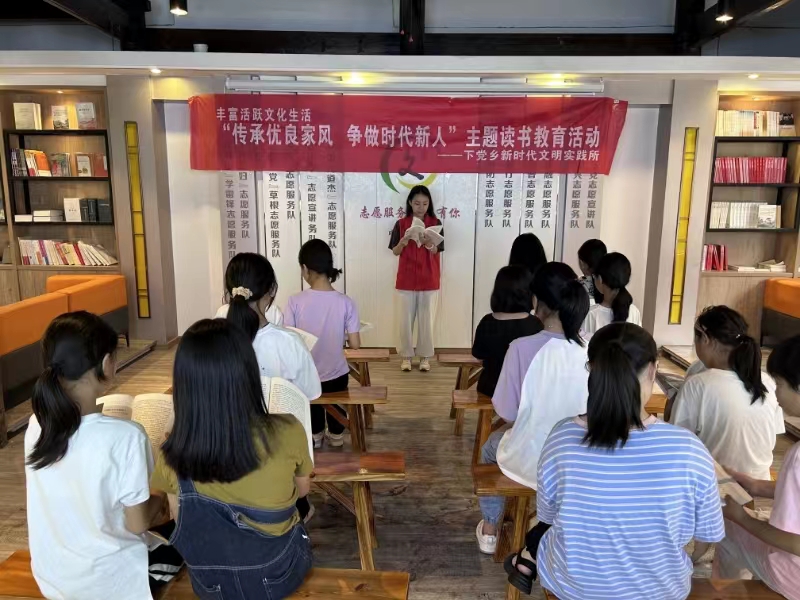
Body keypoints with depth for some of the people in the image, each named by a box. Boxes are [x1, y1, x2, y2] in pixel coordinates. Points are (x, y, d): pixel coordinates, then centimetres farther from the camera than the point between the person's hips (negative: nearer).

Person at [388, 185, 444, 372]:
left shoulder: (435, 223, -1)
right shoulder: (401, 224, 1)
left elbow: (437, 251, -4)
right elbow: (395, 252, 1)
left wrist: (430, 246, -25)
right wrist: (403, 241, -19)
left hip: (428, 278, 0)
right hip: (406, 278, 1)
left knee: (426, 318, 6)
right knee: (406, 318, 6)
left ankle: (425, 356, 16)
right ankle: (406, 355, 16)